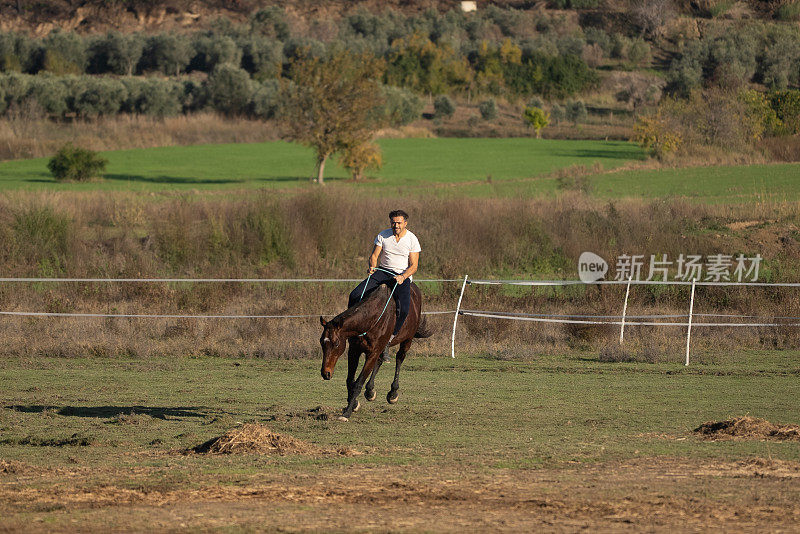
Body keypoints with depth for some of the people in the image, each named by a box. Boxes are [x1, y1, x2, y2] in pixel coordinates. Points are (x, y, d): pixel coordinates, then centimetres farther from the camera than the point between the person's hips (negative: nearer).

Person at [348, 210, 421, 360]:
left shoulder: (412, 240, -3)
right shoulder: (383, 235, 3)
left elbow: (414, 266, -4)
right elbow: (374, 255, 4)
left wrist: (402, 277, -23)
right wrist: (372, 266, -19)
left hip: (403, 275, -3)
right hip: (382, 272, 3)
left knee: (404, 309, -29)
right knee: (355, 295, -19)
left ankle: (386, 343, -17)